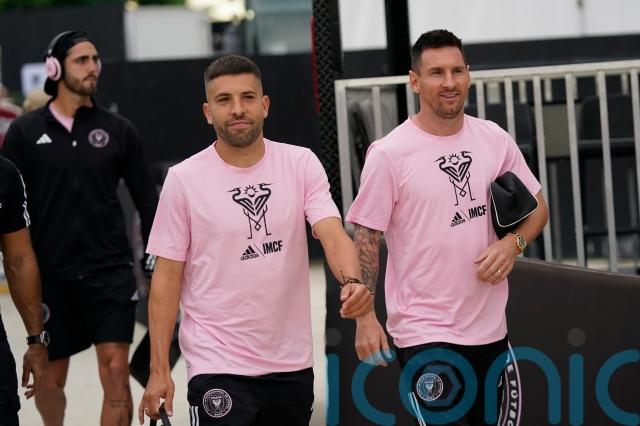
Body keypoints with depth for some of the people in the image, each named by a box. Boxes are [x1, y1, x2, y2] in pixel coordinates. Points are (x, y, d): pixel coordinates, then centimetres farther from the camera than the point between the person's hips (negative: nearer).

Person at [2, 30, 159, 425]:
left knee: (116, 373, -9)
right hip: (50, 277, 0)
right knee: (49, 381, 11)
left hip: (110, 273, 0)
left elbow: (148, 200, 6)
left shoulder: (118, 129, 2)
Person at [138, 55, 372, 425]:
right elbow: (167, 279, -3)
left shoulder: (302, 164, 0)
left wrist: (352, 281, -35)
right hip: (218, 367, -3)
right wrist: (159, 371, -8)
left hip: (293, 364, 3)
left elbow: (333, 234, -12)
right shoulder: (184, 179, -5)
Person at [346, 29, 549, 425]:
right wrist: (365, 318, -13)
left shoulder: (495, 139, 3)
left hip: (490, 326, 5)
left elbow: (536, 205, 13)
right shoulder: (389, 154, -10)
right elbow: (367, 239, -7)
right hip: (424, 332, -5)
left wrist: (513, 242, -7)